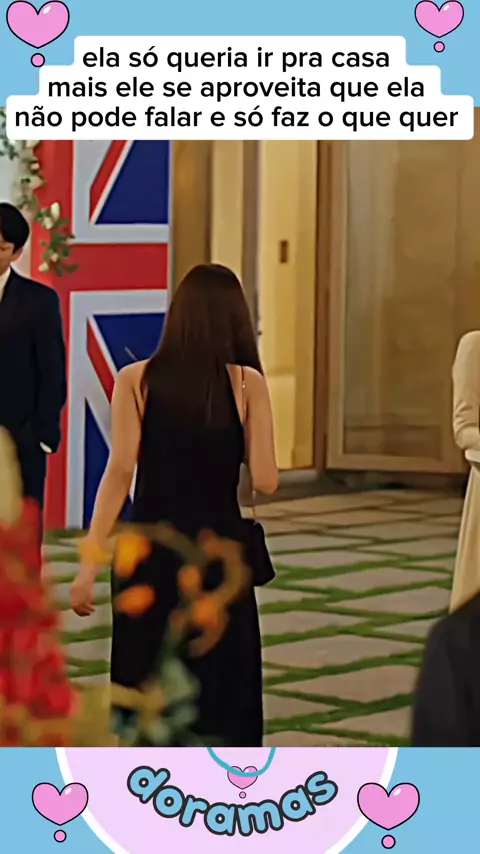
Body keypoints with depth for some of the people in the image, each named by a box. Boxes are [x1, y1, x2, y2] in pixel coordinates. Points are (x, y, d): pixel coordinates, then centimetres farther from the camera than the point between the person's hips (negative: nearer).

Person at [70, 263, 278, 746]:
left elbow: (120, 470, -10)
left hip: (150, 551, 1)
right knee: (221, 696, 7)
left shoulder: (137, 380, -2)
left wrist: (90, 565, -11)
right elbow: (265, 481, -7)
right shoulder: (247, 383, -3)